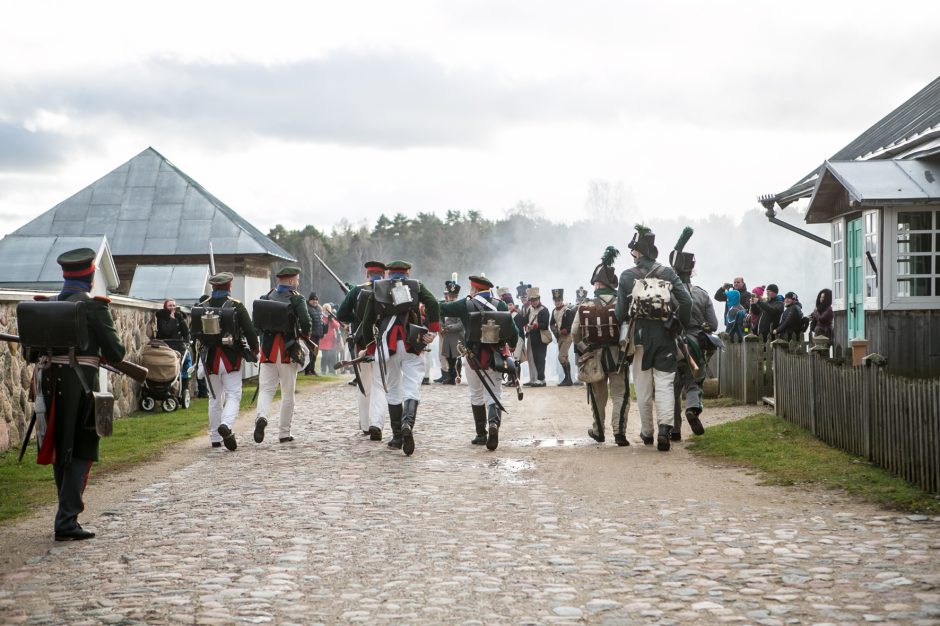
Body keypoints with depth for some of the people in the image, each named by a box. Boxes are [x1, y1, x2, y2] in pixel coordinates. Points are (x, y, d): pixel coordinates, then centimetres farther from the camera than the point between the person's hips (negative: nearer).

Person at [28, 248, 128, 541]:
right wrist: (113, 356, 12)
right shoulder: (95, 306, -9)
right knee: (82, 452, 2)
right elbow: (114, 352, -10)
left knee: (61, 451, 17)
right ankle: (66, 520, -6)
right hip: (81, 383, -5)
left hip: (50, 382, 5)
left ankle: (69, 510, 28)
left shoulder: (44, 305, 7)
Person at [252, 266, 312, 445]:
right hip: (288, 349, -3)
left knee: (266, 388, 5)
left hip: (268, 348, 3)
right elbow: (306, 322, -16)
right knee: (287, 393, 7)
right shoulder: (296, 298, -6)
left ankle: (261, 416, -24)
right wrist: (305, 336, 4)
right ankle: (284, 433, 11)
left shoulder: (266, 297, 6)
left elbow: (256, 321, 6)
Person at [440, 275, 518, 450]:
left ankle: (481, 434, 21)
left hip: (474, 356, -1)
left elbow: (440, 309, -2)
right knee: (493, 395, 4)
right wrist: (511, 347, 19)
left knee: (476, 396, 16)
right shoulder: (501, 305, 0)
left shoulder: (466, 305, -6)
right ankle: (494, 422, -25)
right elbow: (513, 332, -1)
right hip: (494, 357, 1)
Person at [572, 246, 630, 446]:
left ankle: (598, 431, 30)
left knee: (598, 396, 17)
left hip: (593, 357, 2)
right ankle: (619, 431, -11)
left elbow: (575, 334, -3)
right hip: (618, 355, -1)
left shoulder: (585, 307, -7)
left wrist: (583, 349, 15)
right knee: (620, 395, 4)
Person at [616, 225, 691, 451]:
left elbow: (621, 312, -4)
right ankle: (665, 427, -17)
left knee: (643, 387, 10)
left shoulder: (627, 276, -3)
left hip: (640, 336, 0)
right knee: (665, 383, 1)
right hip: (665, 335, 1)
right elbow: (686, 301, -5)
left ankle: (646, 432, 18)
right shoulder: (668, 273, 2)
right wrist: (682, 326, 9)